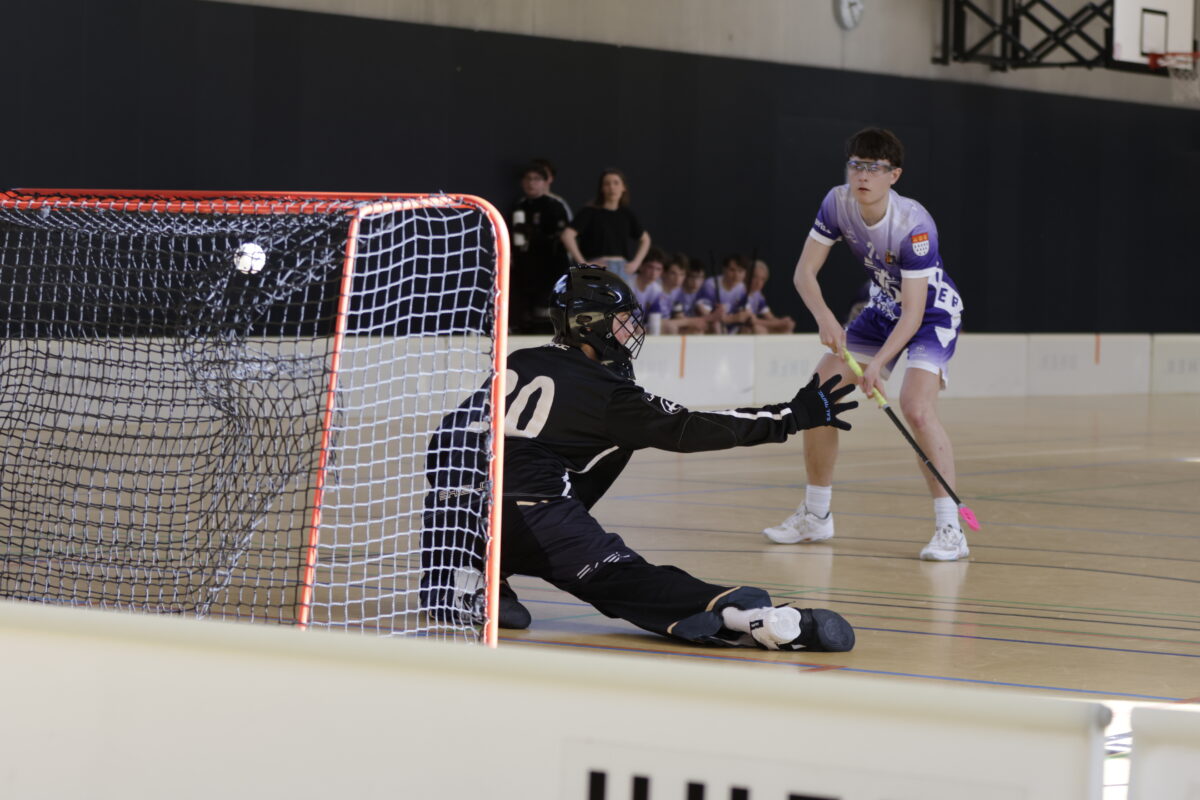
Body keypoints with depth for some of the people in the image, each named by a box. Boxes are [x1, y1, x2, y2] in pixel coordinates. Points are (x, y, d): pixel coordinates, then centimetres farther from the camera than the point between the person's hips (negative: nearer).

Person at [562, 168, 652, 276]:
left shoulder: (627, 214, 12)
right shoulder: (590, 212, -2)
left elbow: (645, 239, 26)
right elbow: (567, 235, -13)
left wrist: (636, 263, 12)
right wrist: (583, 263, -16)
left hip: (622, 269, 5)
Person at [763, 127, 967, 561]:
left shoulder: (914, 225, -32)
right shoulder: (838, 203, -15)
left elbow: (913, 312, -32)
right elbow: (805, 270, -12)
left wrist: (878, 363, -43)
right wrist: (825, 318, -31)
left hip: (931, 313, -7)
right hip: (882, 310, 7)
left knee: (916, 406, -28)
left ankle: (950, 529, -24)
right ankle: (815, 516, 16)